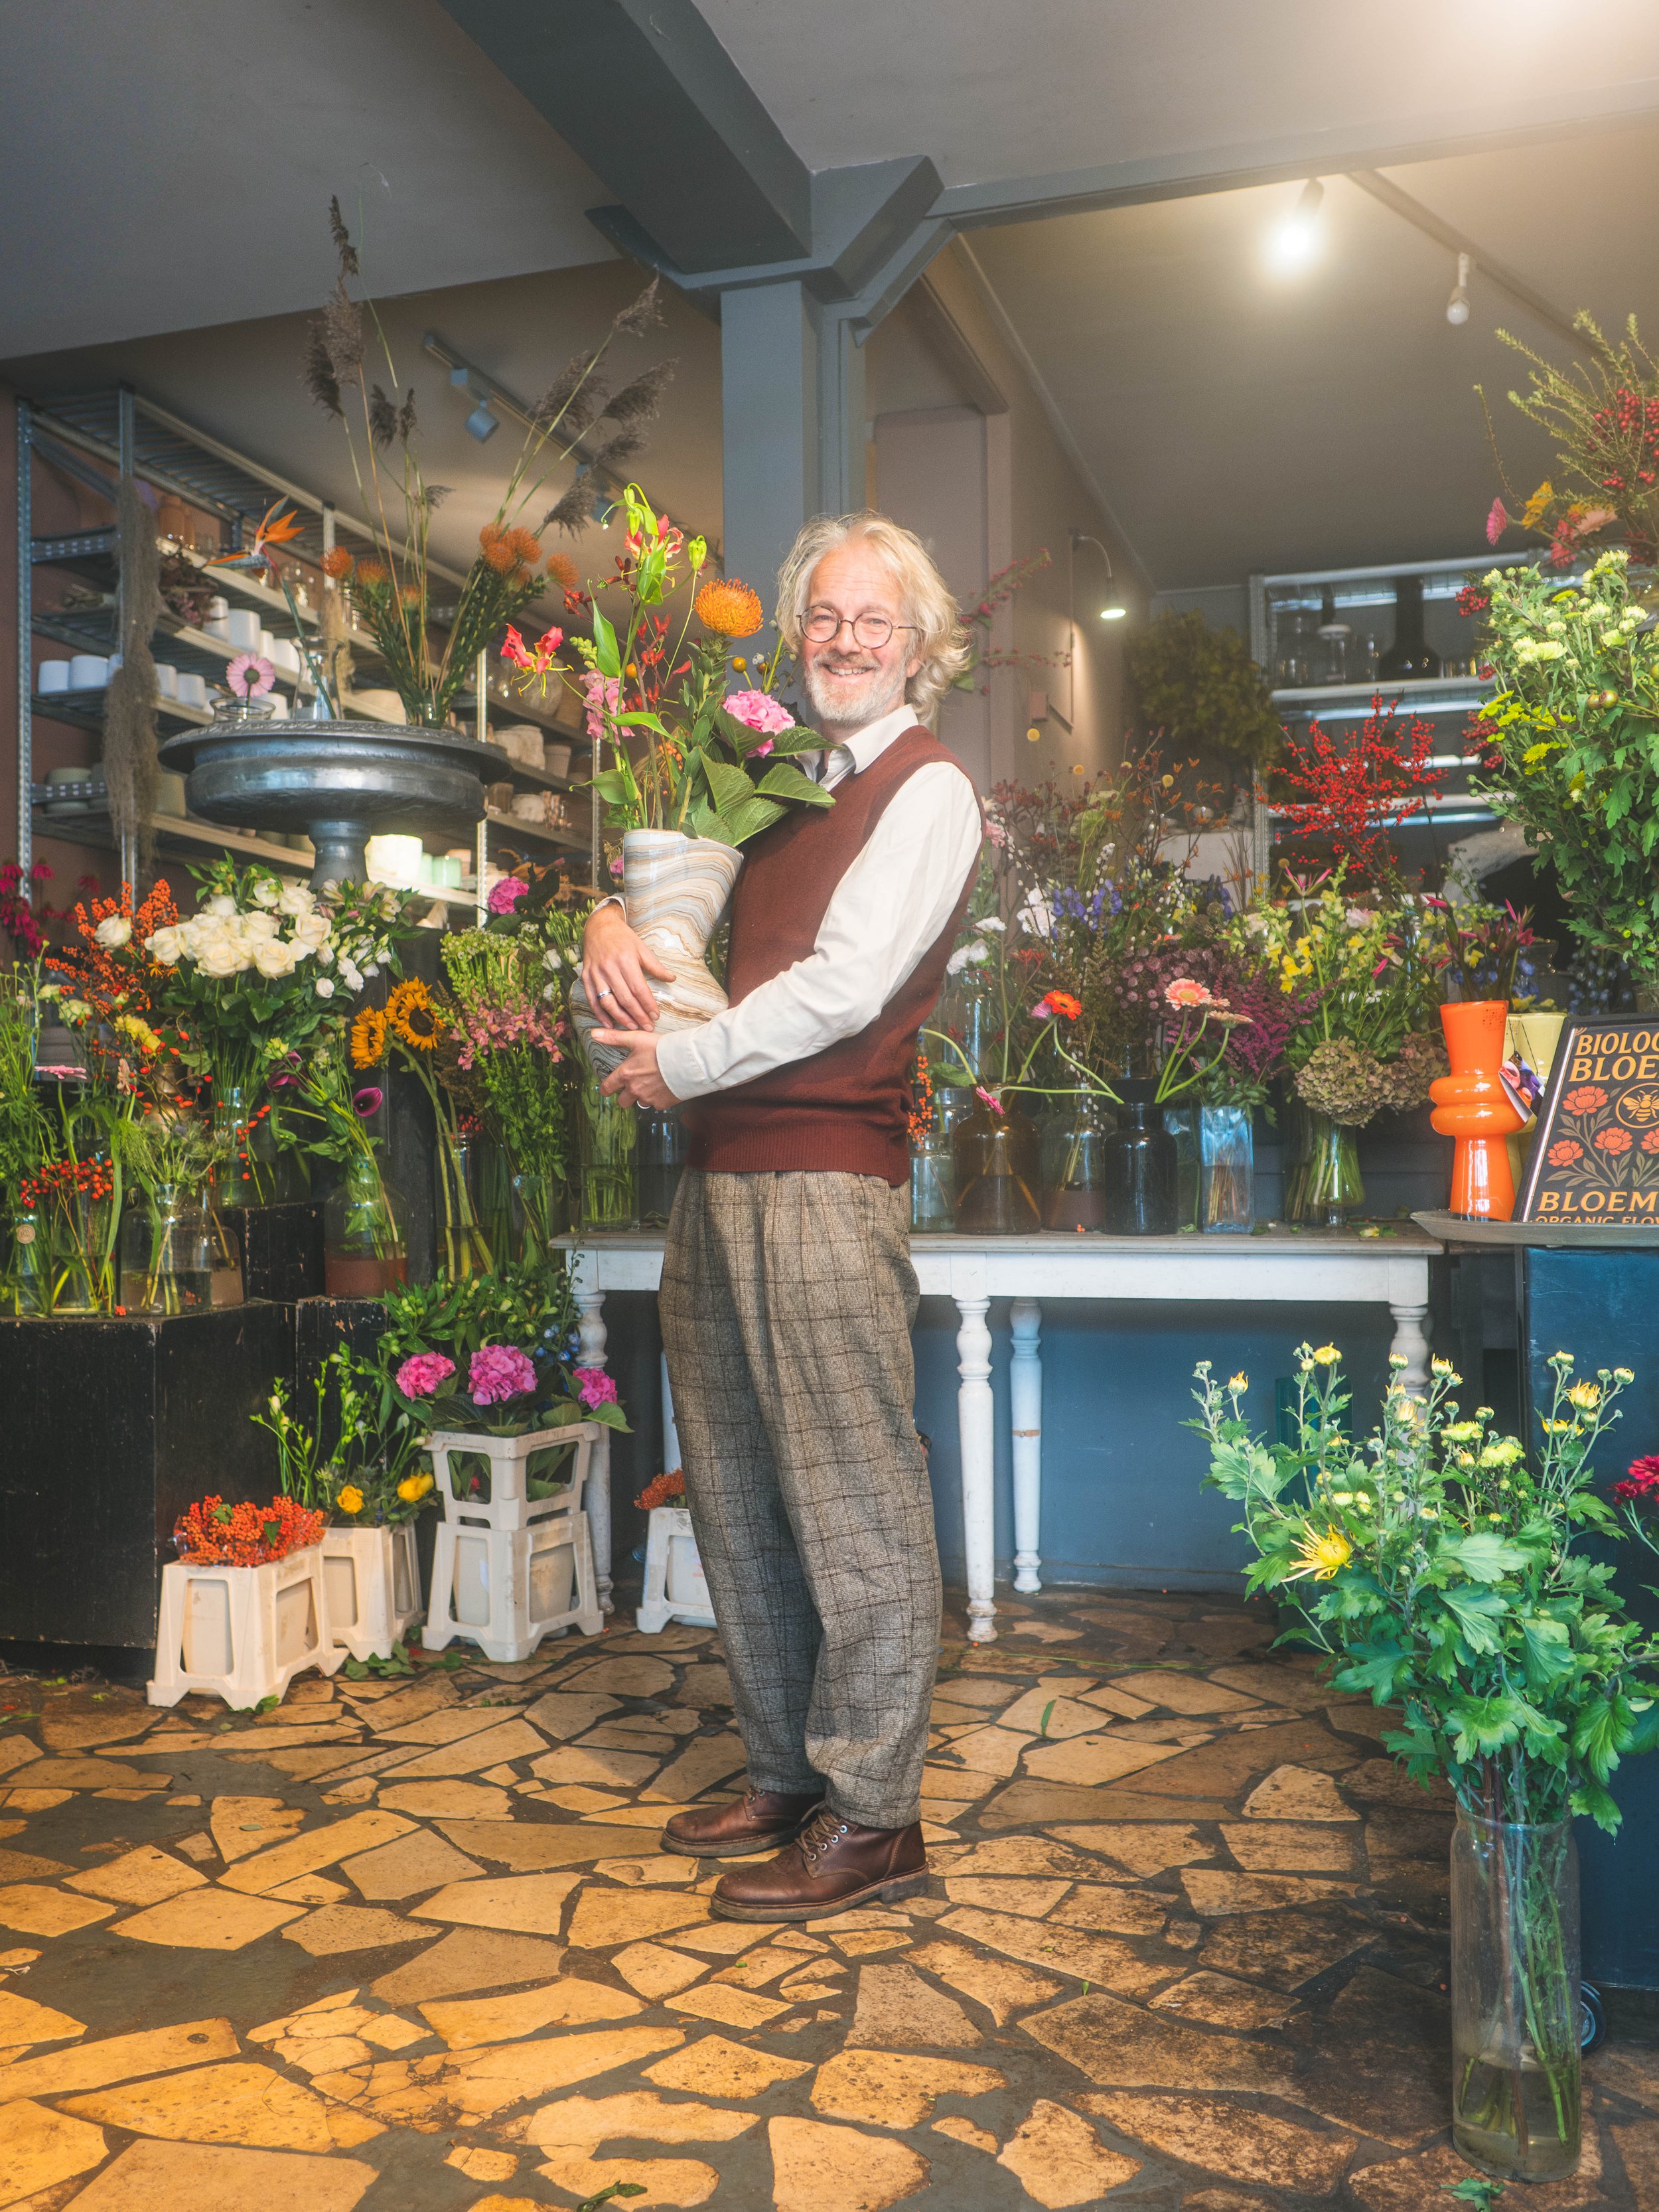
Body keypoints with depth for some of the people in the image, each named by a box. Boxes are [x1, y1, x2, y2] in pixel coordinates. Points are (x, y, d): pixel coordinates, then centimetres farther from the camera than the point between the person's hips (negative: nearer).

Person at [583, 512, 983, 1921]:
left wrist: (682, 1065, -5)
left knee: (854, 1503, -3)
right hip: (721, 1173, 8)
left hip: (826, 1180, -8)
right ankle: (788, 1777, 26)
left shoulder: (929, 789, -2)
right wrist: (610, 920, 5)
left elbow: (842, 987, -13)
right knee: (737, 1500, 13)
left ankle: (873, 1818, 9)